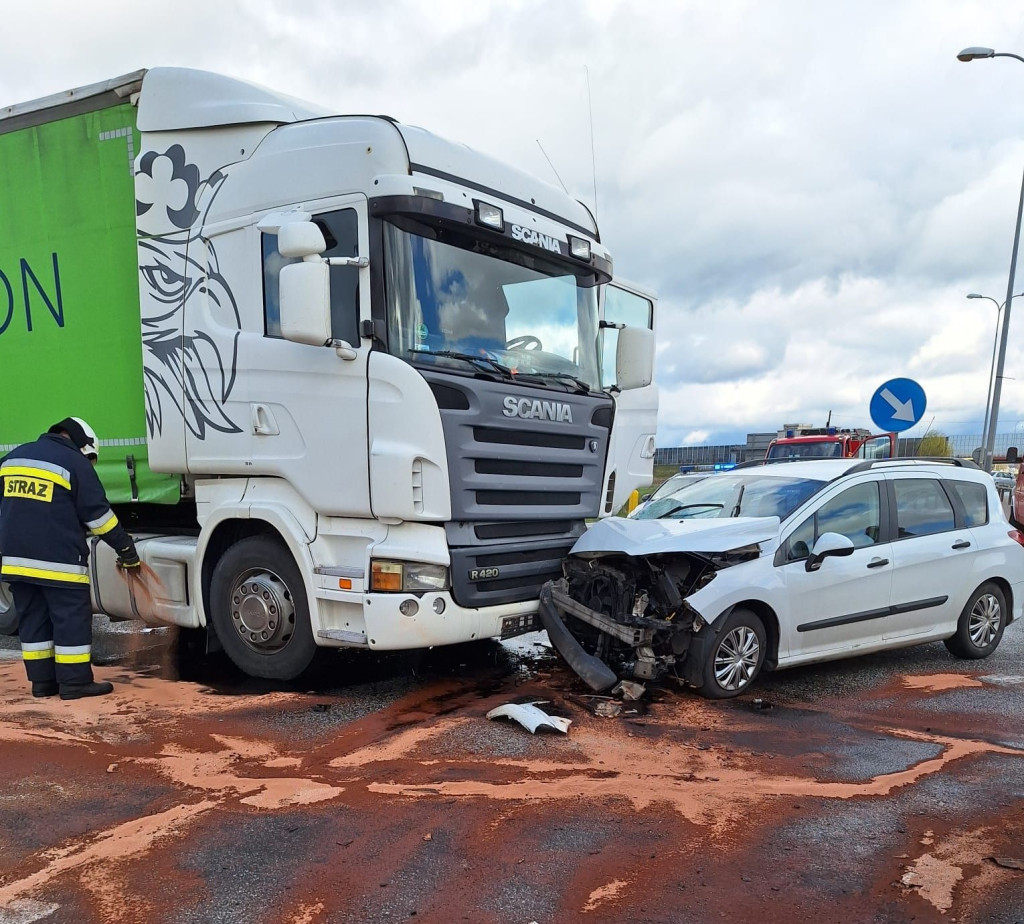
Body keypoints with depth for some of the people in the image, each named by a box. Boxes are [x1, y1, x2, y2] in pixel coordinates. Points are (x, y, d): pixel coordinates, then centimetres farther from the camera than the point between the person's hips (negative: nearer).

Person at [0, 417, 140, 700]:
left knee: (32, 619, 13)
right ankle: (75, 682, 3)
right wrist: (126, 549, 0)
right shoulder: (75, 462, -6)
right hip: (58, 559, -7)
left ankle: (42, 681, 17)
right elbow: (97, 514, -7)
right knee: (72, 619, 0)